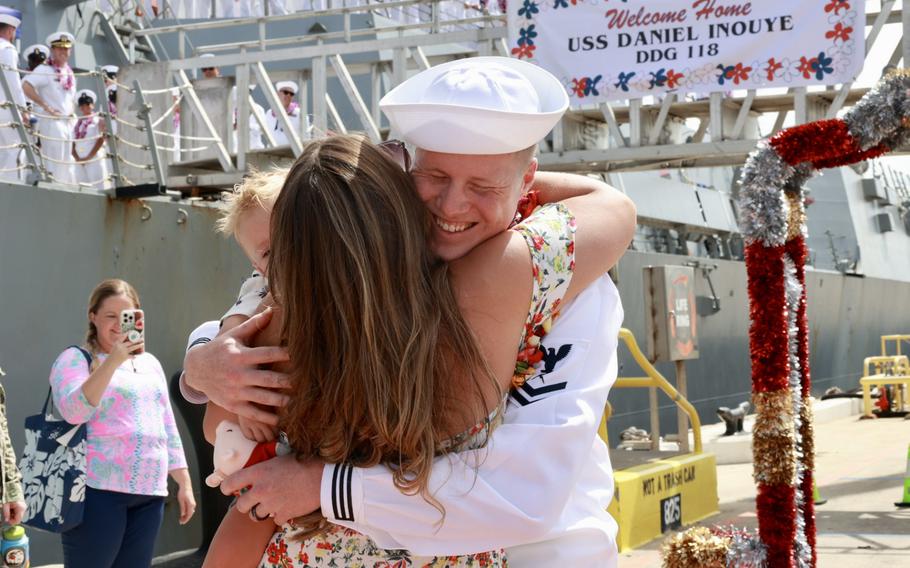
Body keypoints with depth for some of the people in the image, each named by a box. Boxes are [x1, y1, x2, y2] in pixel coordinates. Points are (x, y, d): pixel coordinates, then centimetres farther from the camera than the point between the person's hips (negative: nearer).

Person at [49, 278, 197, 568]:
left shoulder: (150, 363, 19)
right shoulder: (76, 358, 1)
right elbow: (73, 411, -17)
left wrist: (184, 484, 19)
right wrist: (113, 360, -23)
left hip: (149, 492, 6)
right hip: (98, 489, -6)